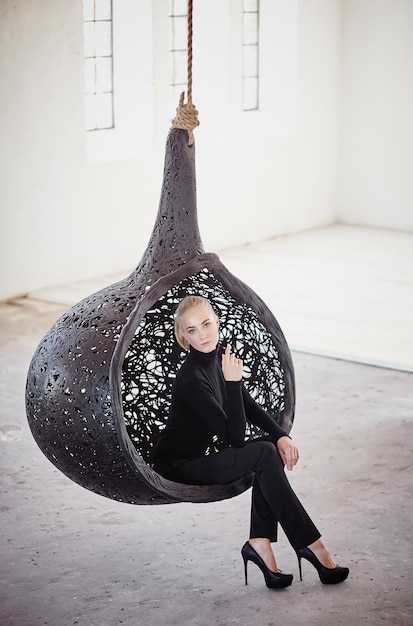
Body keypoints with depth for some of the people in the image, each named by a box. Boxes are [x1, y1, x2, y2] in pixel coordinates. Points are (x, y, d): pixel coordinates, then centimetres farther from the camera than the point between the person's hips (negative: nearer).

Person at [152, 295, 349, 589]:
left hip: (199, 456, 8)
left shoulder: (220, 356, 1)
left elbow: (250, 407, 9)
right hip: (177, 467, -8)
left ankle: (261, 542, -18)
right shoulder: (191, 379, -26)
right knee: (264, 454, -24)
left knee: (274, 447, -13)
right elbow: (235, 437, -27)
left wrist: (282, 436, -7)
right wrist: (233, 381, -31)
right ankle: (311, 545, -20)